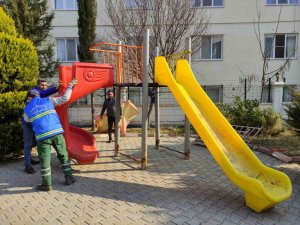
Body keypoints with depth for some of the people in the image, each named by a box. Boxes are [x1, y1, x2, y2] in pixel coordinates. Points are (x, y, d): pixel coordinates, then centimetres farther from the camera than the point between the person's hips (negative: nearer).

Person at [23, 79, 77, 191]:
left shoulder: (27, 109, 15)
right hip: (57, 132, 1)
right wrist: (70, 86, 21)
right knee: (63, 156, 13)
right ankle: (69, 178, 19)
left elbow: (27, 120, 35)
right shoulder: (48, 100, 13)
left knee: (44, 160, 7)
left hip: (42, 136, -1)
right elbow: (65, 98, 8)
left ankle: (47, 184, 12)